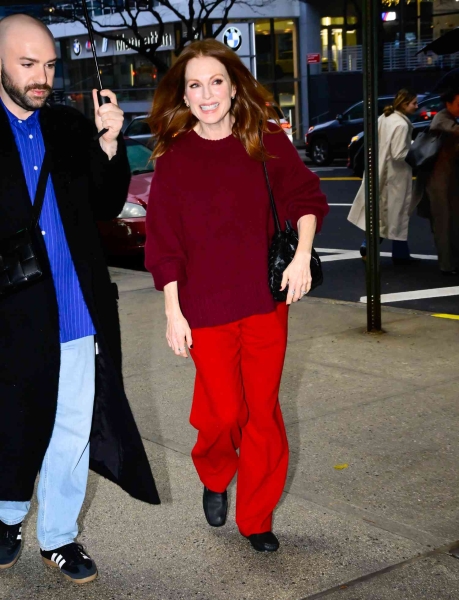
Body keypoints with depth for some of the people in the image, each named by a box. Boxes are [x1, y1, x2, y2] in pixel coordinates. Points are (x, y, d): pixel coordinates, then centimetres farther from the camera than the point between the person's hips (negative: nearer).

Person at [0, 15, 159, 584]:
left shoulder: (72, 127, 7)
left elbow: (107, 207, 5)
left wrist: (109, 145, -9)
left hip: (78, 315, 3)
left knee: (73, 432, 10)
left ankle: (58, 537, 28)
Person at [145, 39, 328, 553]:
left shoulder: (267, 141, -1)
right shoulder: (174, 159, -4)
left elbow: (306, 198, 7)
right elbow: (164, 242, -3)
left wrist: (302, 253, -8)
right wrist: (173, 312, -5)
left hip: (266, 301, 2)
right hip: (206, 309, -1)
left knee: (263, 411, 7)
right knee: (223, 413, 4)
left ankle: (257, 516, 25)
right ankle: (214, 478, 39)